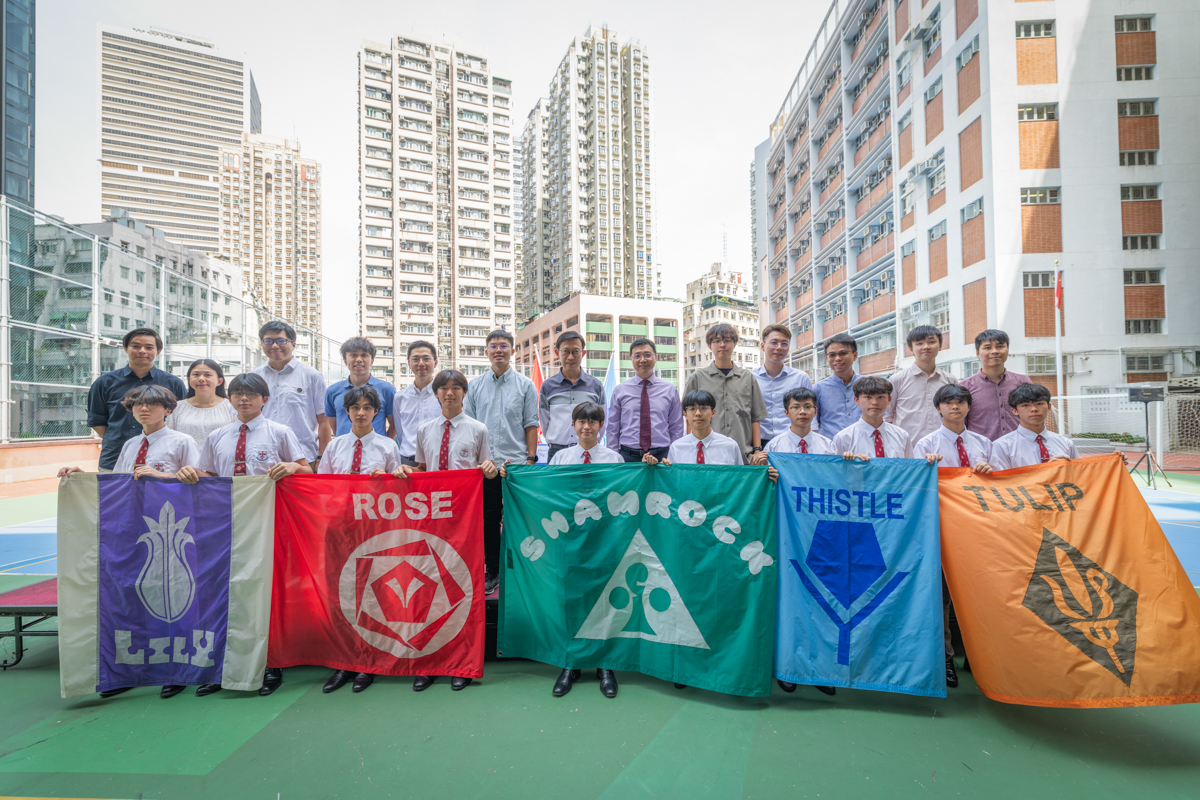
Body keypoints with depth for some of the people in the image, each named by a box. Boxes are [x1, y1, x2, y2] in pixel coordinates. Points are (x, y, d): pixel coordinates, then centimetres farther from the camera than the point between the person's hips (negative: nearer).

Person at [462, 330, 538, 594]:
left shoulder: (525, 385, 4)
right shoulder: (475, 386, 9)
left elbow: (531, 424, 2)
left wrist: (531, 458, -4)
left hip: (516, 463, -2)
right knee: (489, 520, 9)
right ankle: (492, 571, 23)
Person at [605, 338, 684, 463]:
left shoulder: (670, 390, 7)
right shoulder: (620, 390, 5)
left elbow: (677, 429, 8)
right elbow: (612, 429, 6)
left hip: (662, 456, 1)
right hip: (628, 457, 0)